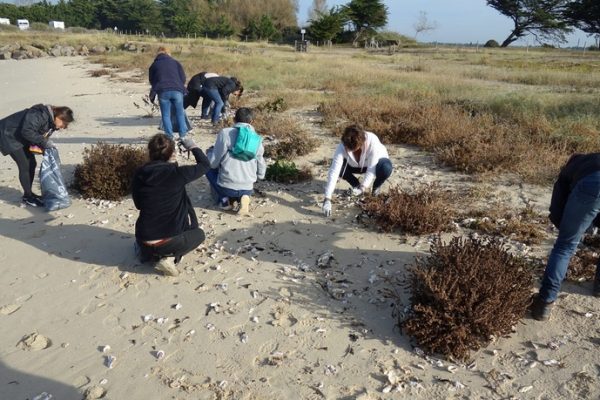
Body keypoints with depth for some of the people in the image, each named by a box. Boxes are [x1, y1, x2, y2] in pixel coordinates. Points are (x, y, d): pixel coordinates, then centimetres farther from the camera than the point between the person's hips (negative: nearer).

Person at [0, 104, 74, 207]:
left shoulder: (52, 121, 0)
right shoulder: (39, 115, -29)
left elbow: (43, 135, 5)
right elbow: (27, 131, -35)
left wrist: (47, 145, -13)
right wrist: (45, 142, -31)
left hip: (22, 139, 10)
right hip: (10, 136, -10)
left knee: (32, 164, 10)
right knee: (24, 166, -8)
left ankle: (29, 193, 23)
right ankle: (27, 197, 4)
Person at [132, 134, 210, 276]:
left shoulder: (139, 174, -4)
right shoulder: (176, 173, -17)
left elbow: (138, 204, 10)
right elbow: (205, 164, -1)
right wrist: (192, 147, 14)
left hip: (143, 241, 6)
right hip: (168, 240, -6)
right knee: (199, 234, 24)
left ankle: (149, 253, 14)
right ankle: (170, 257, 2)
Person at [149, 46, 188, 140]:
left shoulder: (154, 65, 18)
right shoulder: (175, 62, 16)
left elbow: (151, 80, 23)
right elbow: (183, 77, 11)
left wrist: (153, 94, 34)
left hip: (162, 91, 0)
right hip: (177, 90, 0)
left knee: (166, 115, 6)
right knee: (180, 113, 10)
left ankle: (169, 136, 3)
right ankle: (183, 134, 9)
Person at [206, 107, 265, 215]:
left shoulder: (225, 133, -8)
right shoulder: (257, 139, 4)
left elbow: (212, 163, -6)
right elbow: (261, 170, 10)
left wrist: (210, 150, 17)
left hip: (227, 186, -3)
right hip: (248, 188, 3)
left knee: (209, 168, 25)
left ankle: (225, 199, 9)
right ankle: (242, 197, 4)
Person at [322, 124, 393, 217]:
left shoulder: (372, 141, -40)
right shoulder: (342, 147, -35)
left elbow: (371, 169, -36)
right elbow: (334, 172, -40)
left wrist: (363, 187, -48)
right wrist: (327, 199, -47)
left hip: (375, 161, -2)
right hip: (356, 165, 2)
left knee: (386, 169, -36)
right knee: (338, 167, -26)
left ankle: (376, 187, -1)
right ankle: (356, 185, 3)